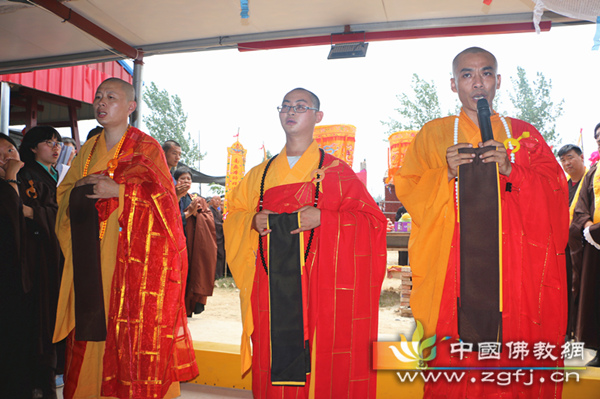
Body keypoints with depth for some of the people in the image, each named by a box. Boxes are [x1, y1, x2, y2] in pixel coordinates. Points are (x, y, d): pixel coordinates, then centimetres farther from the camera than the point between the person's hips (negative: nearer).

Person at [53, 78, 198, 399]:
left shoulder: (146, 147, 1)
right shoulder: (89, 149, 18)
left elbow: (162, 195, -8)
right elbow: (64, 193, 20)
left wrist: (117, 191, -17)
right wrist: (80, 189, -2)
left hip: (132, 252, -5)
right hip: (91, 255, 5)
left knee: (132, 322, -4)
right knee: (90, 320, 5)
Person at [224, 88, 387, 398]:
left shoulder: (336, 171, 3)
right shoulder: (261, 174, 14)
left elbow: (373, 220, -1)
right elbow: (233, 213, 21)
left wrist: (323, 218, -14)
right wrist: (253, 220, -1)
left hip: (320, 285, -3)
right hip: (272, 287, 3)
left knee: (322, 366, -1)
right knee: (273, 355, 6)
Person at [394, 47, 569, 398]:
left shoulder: (524, 135, 13)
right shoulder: (432, 135, 10)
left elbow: (556, 192, 5)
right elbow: (406, 190, 3)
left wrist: (510, 171, -10)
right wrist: (447, 173, -13)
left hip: (515, 269, 1)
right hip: (453, 272, -1)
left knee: (514, 363, 1)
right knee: (454, 365, -2)